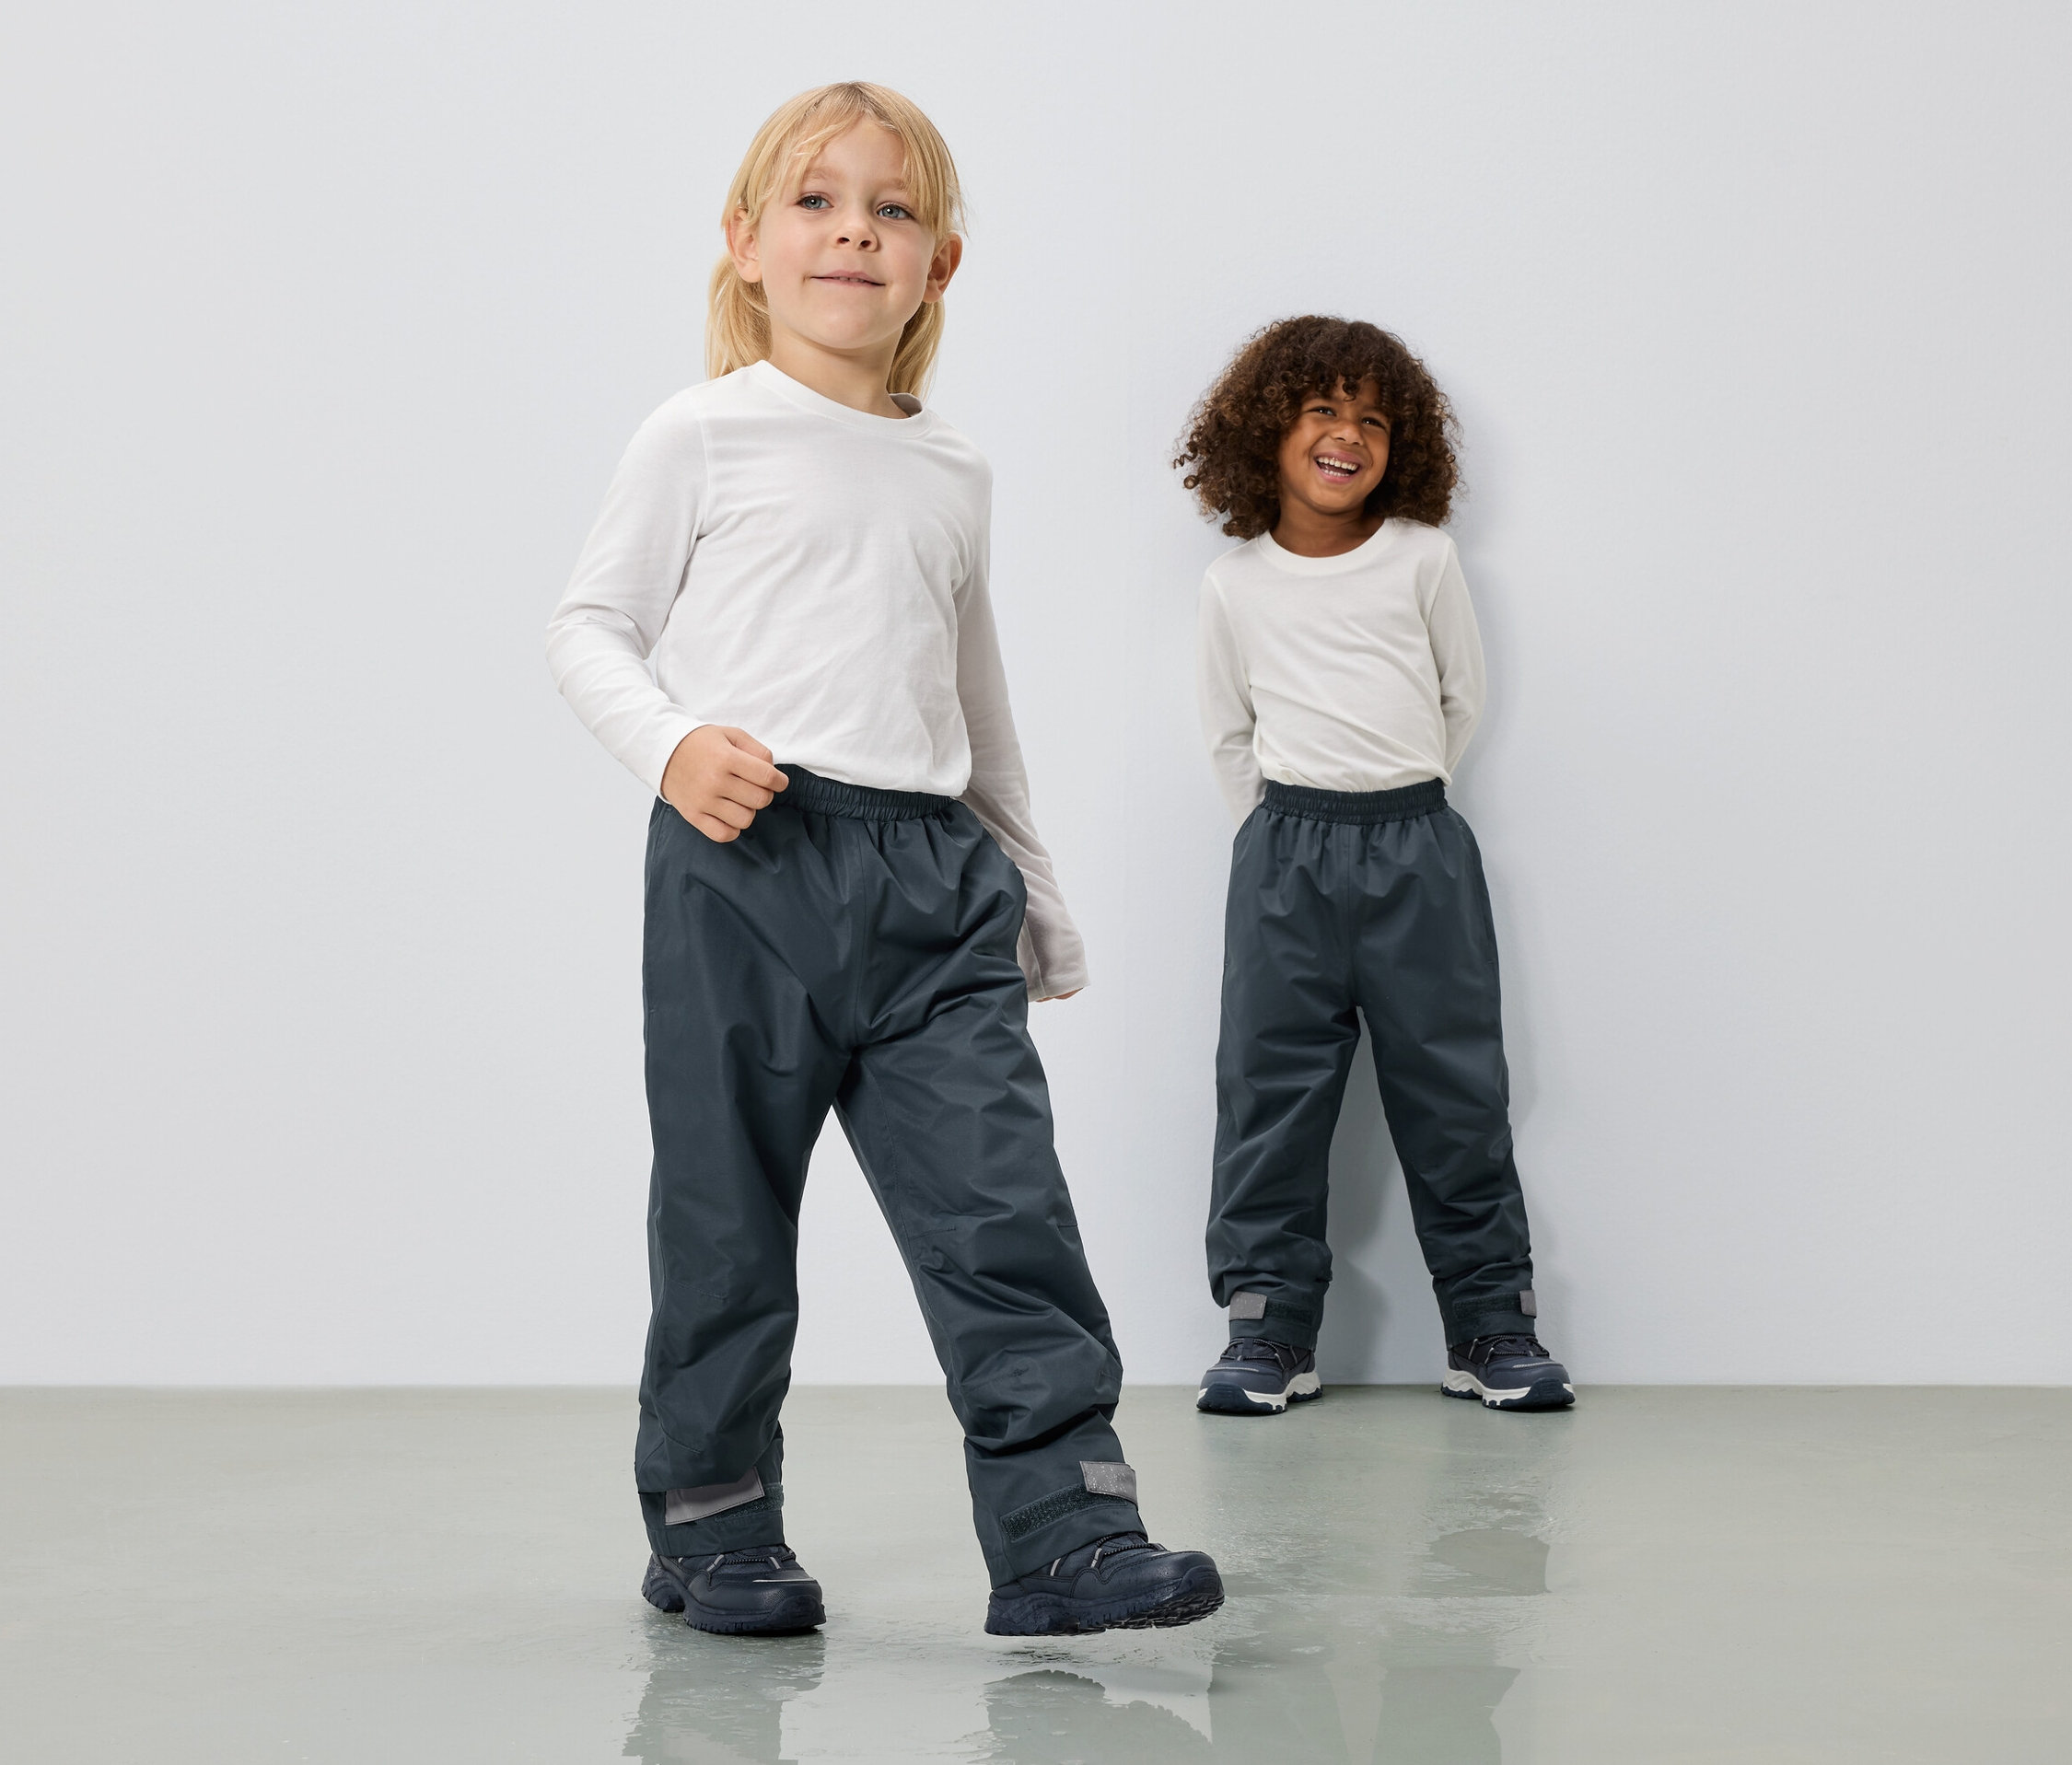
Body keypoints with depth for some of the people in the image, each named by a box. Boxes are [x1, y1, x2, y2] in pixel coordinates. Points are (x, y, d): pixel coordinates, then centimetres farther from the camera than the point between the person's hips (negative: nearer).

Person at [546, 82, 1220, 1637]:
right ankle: (711, 1525, 19)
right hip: (744, 867, -4)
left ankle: (1064, 1532, -4)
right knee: (726, 1218, 4)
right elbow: (591, 628, 4)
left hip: (933, 879, 4)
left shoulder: (953, 471, 17)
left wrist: (1035, 891, 30)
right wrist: (673, 745, -16)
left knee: (1004, 1206, -5)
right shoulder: (704, 437, 3)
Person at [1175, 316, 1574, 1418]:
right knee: (1272, 1084, 1)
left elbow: (1462, 699, 12)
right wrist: (1289, 831, 8)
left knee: (1454, 1088, 2)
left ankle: (1491, 1320, 10)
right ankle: (1269, 1326, 8)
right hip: (1284, 849, 0)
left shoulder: (1422, 559, 3)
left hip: (1417, 847, 0)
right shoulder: (1234, 586, 4)